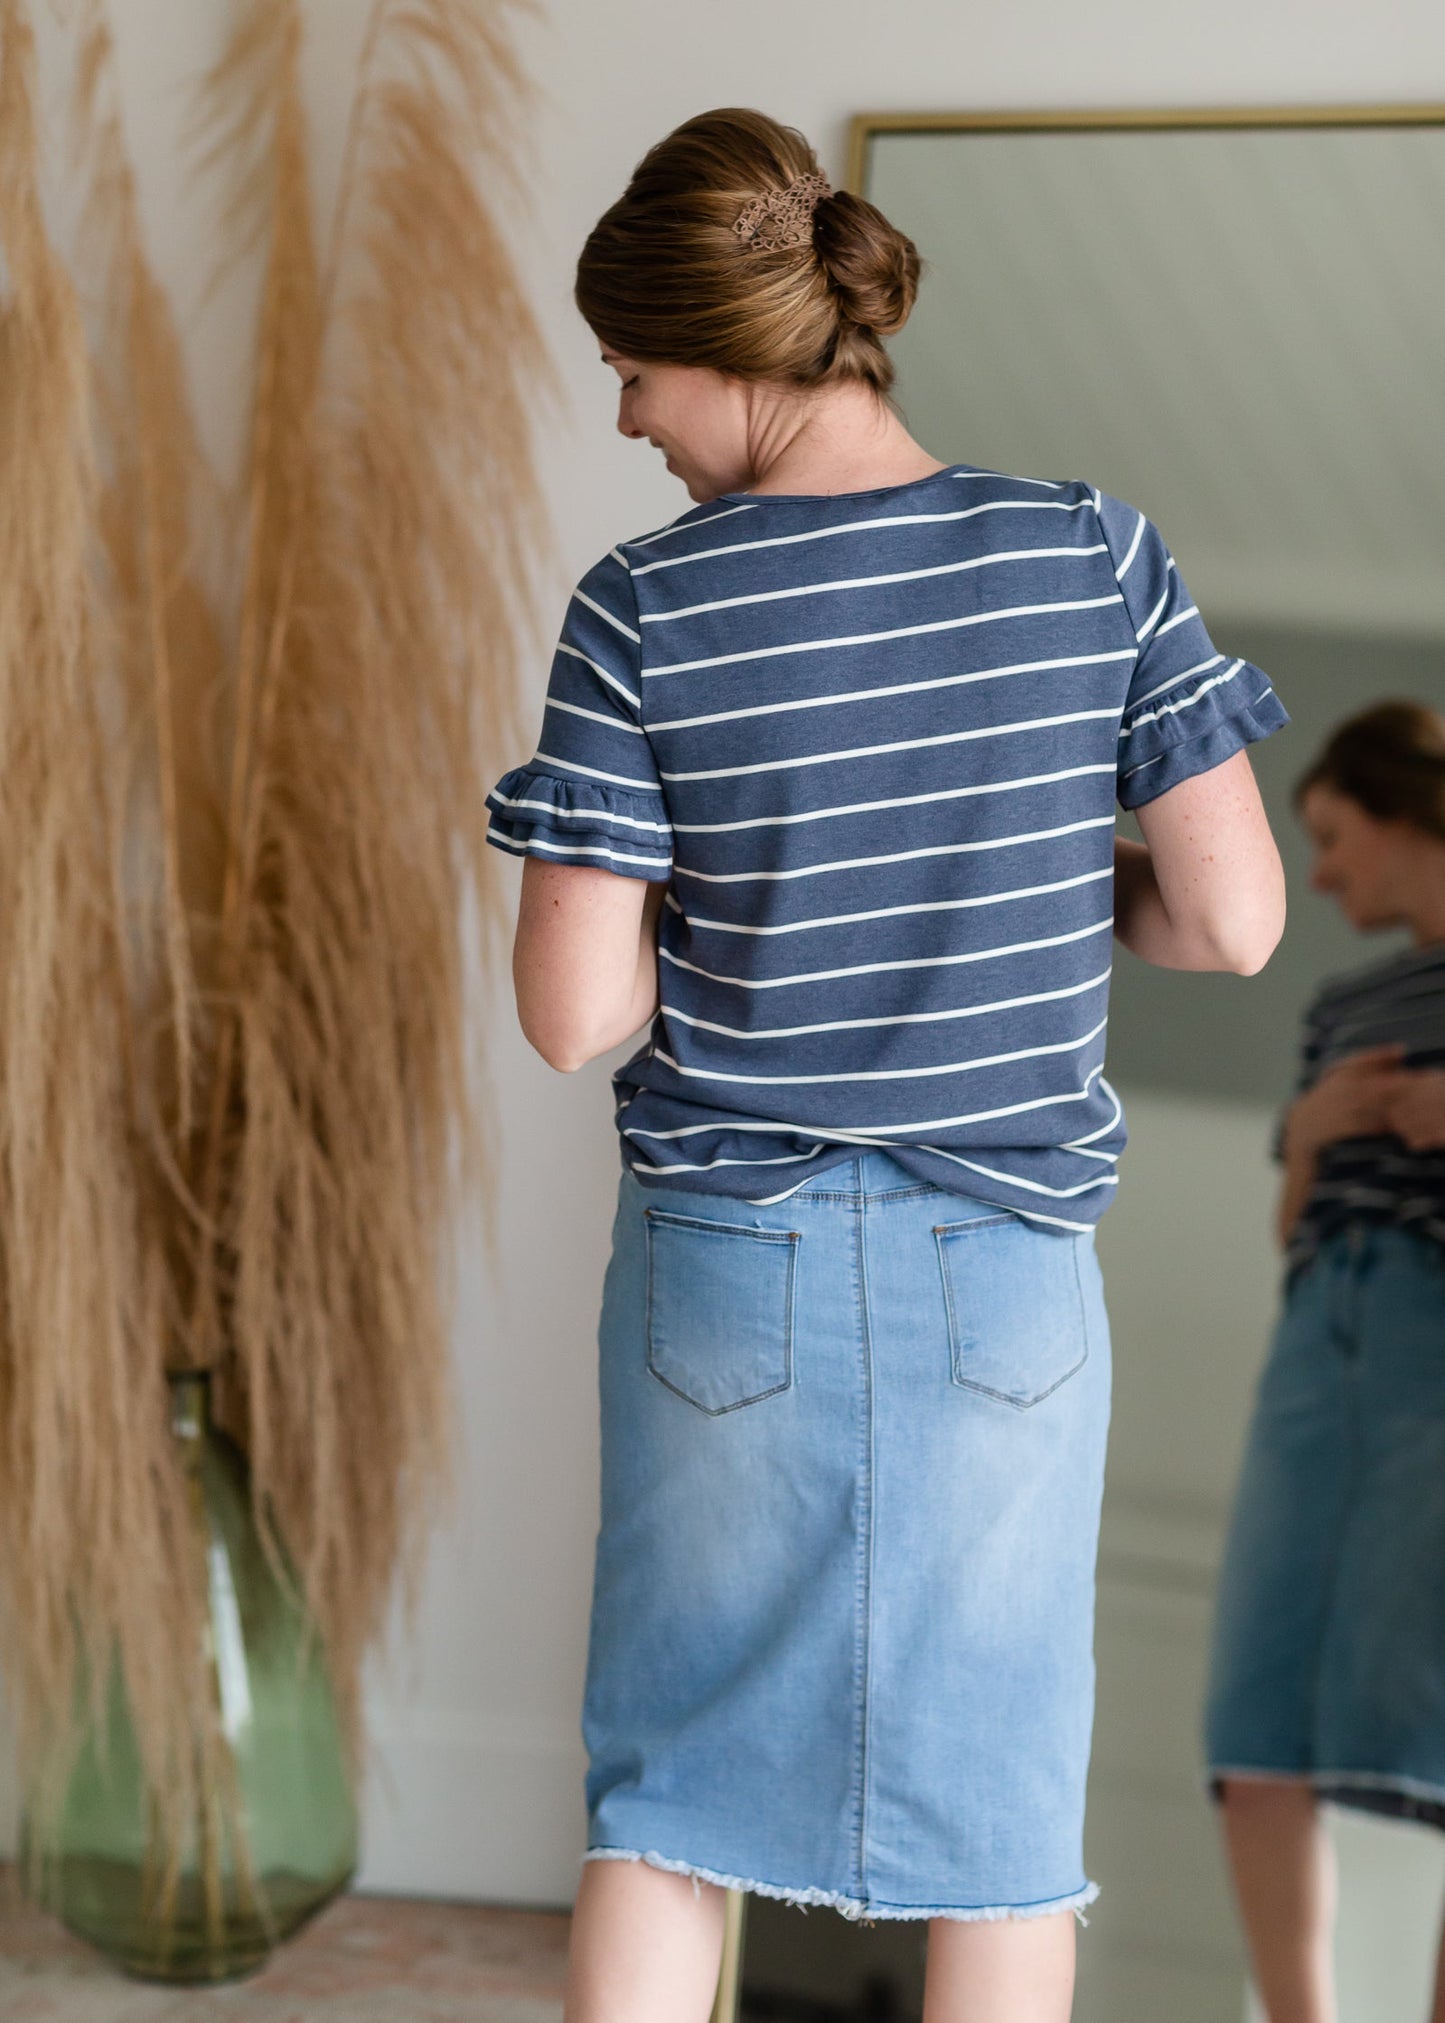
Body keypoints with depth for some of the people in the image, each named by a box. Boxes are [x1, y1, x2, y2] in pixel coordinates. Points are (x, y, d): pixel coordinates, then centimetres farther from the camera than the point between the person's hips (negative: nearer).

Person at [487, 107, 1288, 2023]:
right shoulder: (1093, 559, -7)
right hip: (1005, 1279, 1)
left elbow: (574, 1012, -12)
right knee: (998, 1813, 13)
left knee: (665, 1800, 14)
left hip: (724, 1271, -1)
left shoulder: (645, 613, -11)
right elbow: (1234, 919, -6)